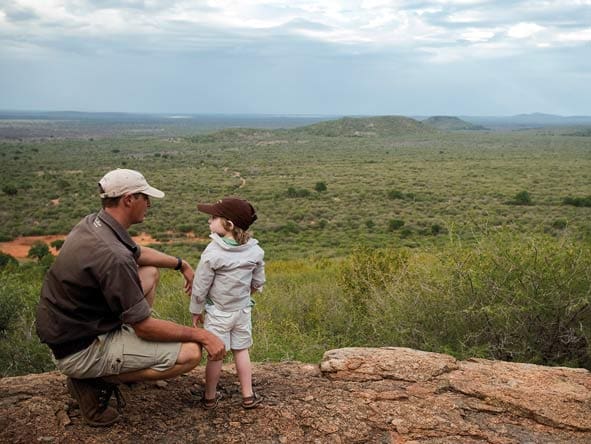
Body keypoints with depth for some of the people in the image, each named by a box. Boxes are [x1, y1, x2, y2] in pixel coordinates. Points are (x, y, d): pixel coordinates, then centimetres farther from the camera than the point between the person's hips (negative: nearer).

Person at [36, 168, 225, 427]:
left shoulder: (92, 224, -1)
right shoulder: (113, 255, -30)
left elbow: (138, 253, 22)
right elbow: (145, 327, -23)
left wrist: (181, 264, 22)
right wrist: (201, 335, -15)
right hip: (80, 351, -10)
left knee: (150, 272, 18)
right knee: (190, 353, -14)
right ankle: (95, 382, -4)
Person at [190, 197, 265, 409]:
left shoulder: (213, 253, -22)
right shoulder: (255, 251, -8)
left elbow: (200, 286, -14)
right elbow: (258, 282, 4)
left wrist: (196, 311, 0)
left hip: (217, 313, -4)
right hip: (242, 309, 4)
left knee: (215, 354, 8)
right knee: (241, 351, 16)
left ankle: (210, 397, 22)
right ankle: (248, 396, 23)